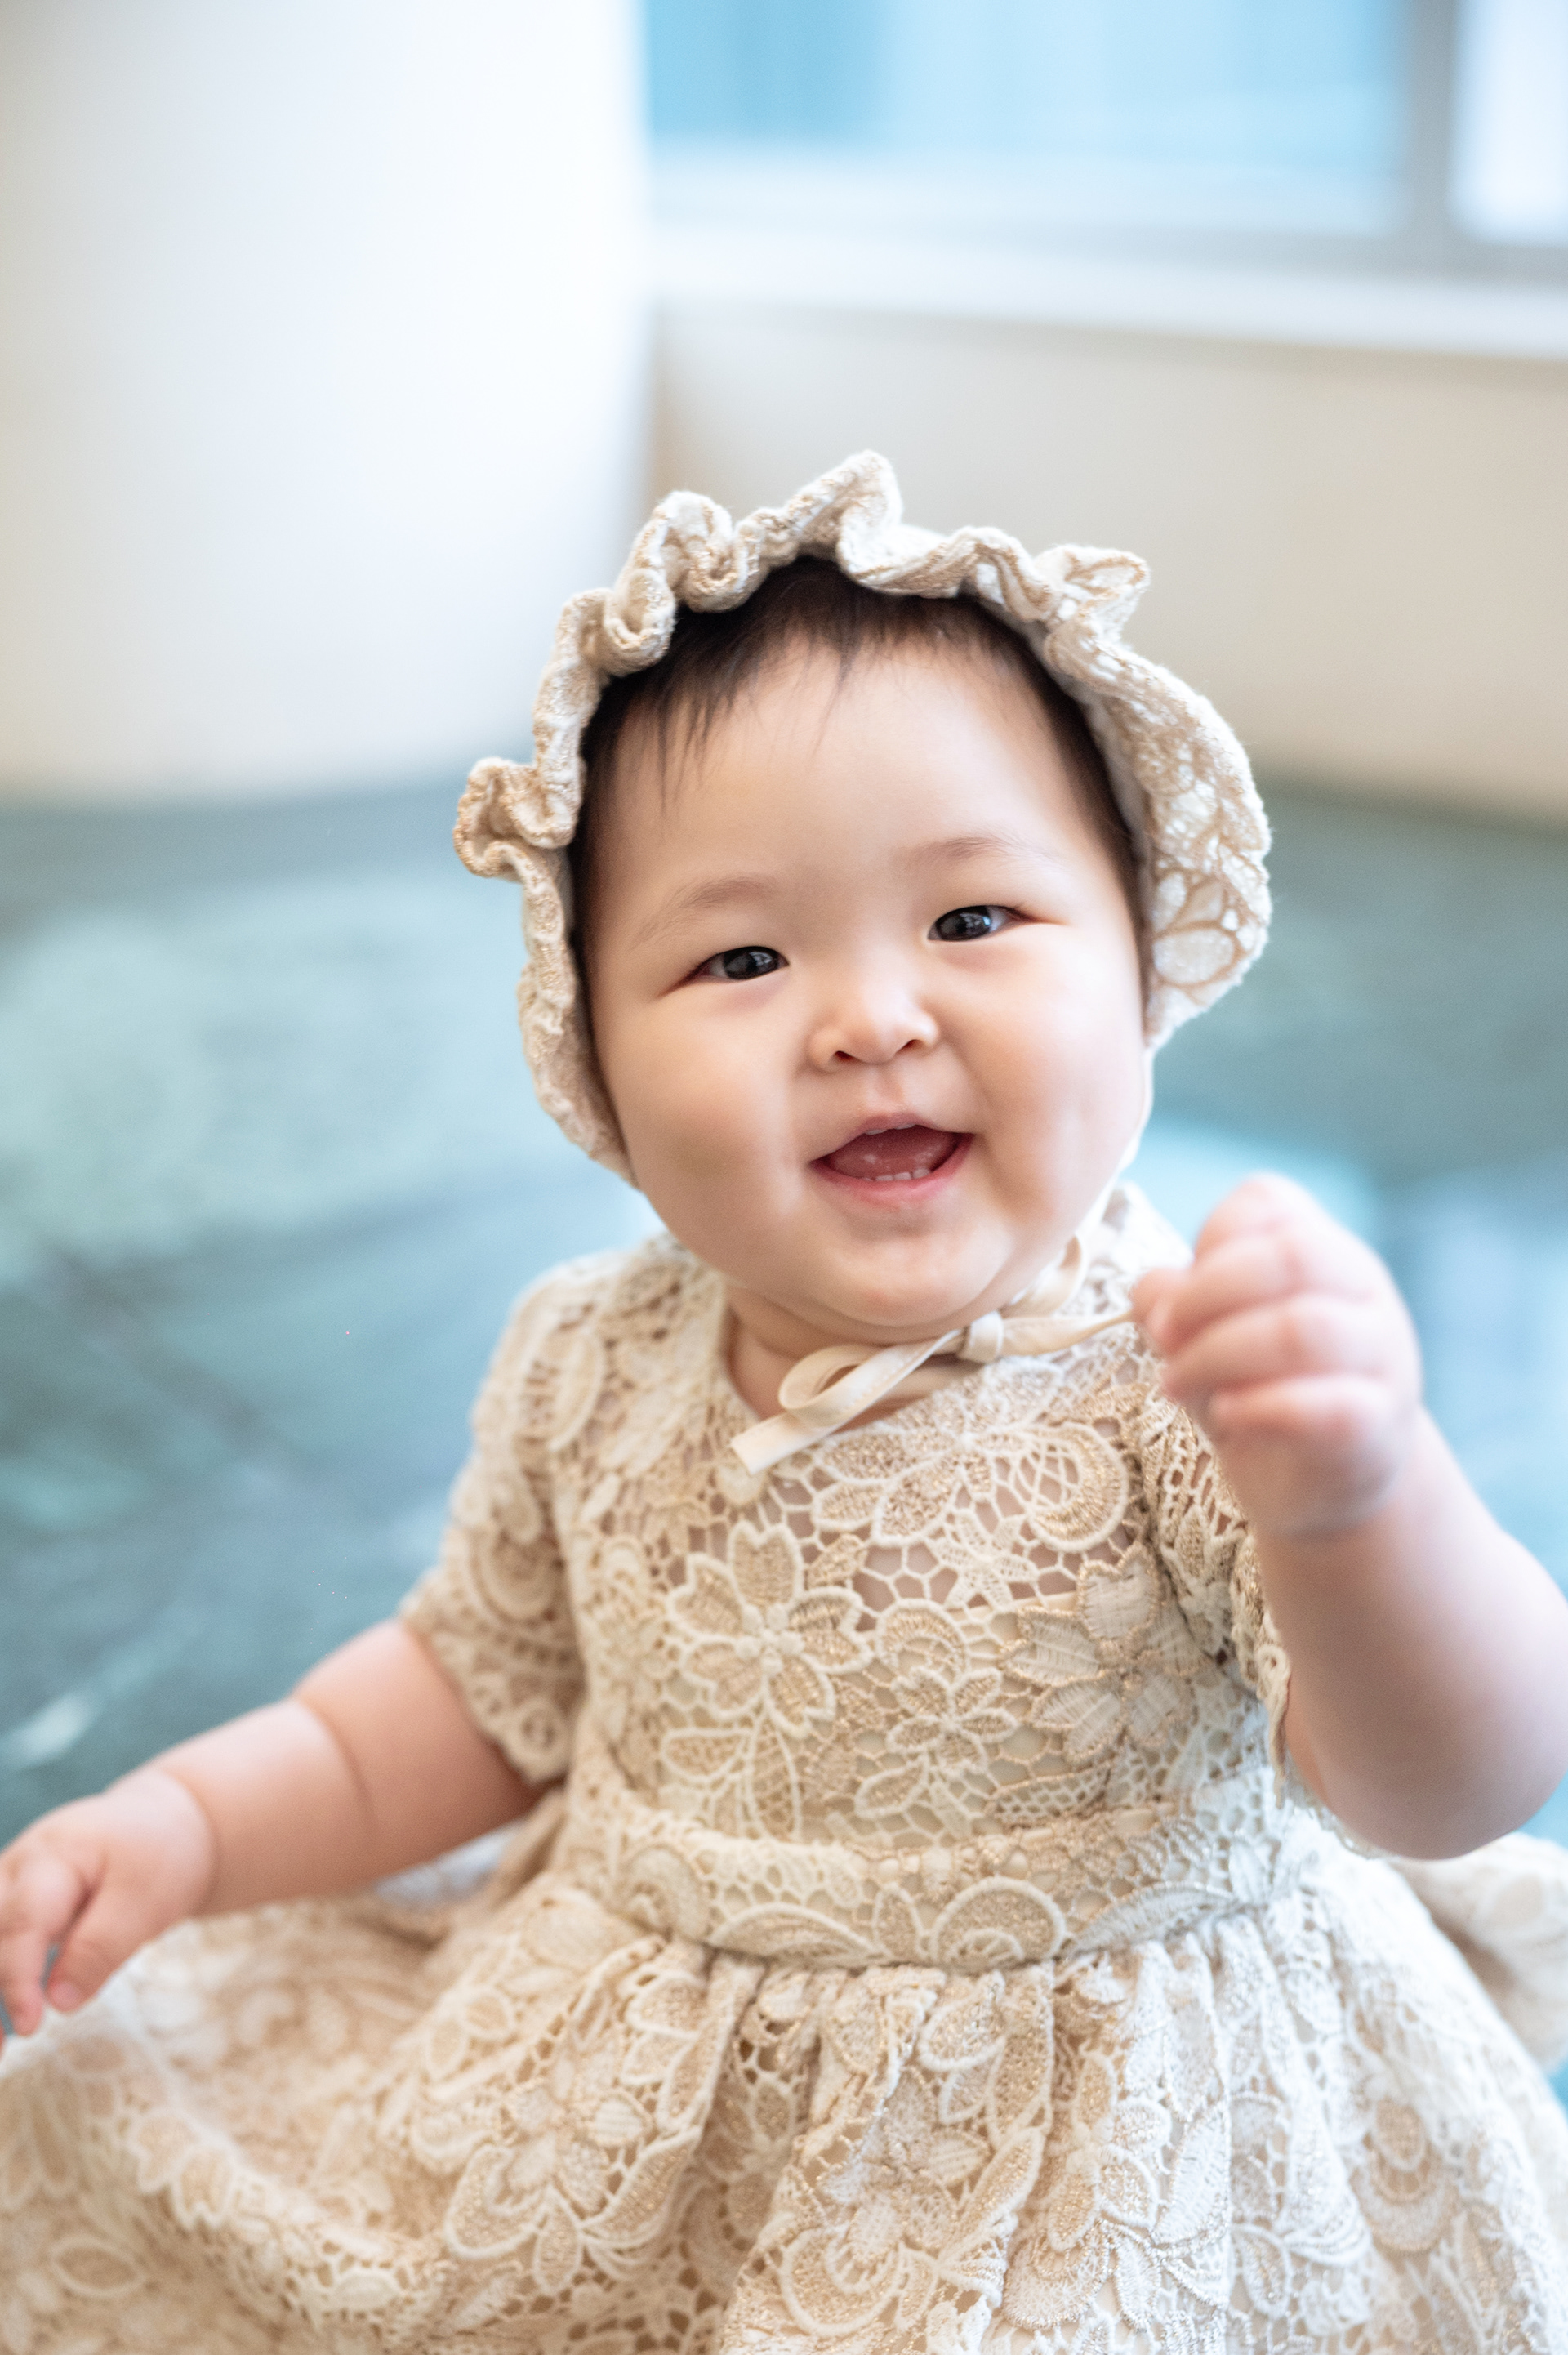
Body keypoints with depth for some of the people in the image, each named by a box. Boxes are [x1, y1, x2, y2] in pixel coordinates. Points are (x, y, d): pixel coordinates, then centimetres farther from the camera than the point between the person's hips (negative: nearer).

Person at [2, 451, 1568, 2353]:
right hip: (639, 2126, 4)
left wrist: (1358, 1500, -55)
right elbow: (476, 1698, 11)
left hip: (1084, 2191, -4)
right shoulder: (592, 1370, -7)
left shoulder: (1190, 1387, -23)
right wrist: (189, 1821, -3)